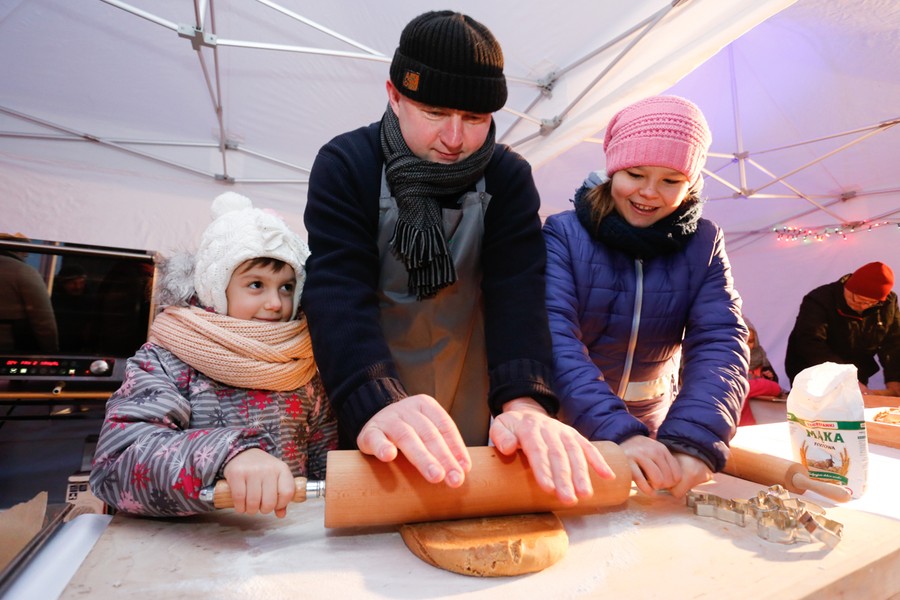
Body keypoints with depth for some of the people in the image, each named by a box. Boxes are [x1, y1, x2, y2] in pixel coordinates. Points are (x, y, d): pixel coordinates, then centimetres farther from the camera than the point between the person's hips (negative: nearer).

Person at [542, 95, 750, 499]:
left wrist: (693, 441, -31)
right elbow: (555, 339, -26)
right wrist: (616, 432, -38)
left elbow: (720, 345, -15)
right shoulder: (564, 234, -14)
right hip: (566, 424, -2)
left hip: (654, 426, 3)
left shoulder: (703, 244, -4)